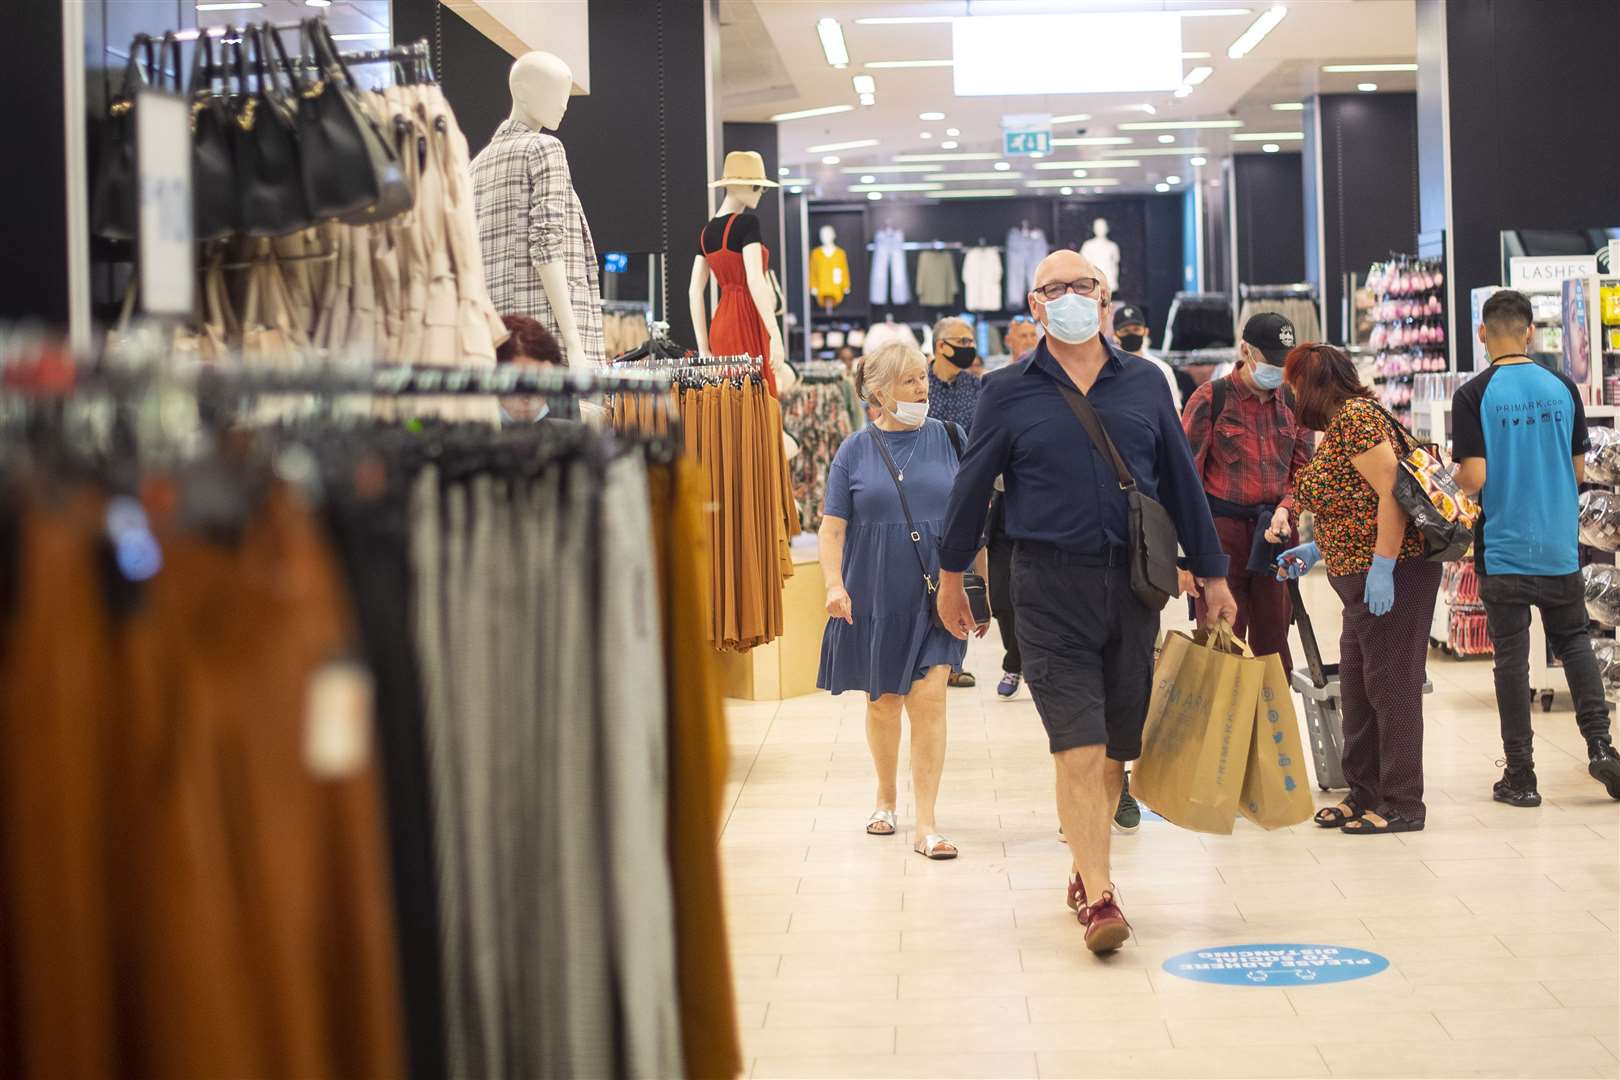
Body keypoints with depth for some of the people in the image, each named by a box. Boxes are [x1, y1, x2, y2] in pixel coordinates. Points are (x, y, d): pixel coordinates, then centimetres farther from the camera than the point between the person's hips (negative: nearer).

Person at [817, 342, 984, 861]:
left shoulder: (946, 438, 0)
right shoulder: (855, 450, 0)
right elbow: (833, 526, 1)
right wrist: (834, 585, -11)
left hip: (934, 591, -1)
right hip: (875, 593, 1)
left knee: (929, 698, -9)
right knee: (883, 700, 13)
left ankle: (925, 823, -4)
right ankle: (886, 798, 34)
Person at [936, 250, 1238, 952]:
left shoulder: (1145, 384, 8)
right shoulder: (1010, 394, 2)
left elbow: (1182, 482, 13)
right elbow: (972, 487, 10)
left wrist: (1212, 574, 15)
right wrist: (951, 577, 14)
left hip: (1133, 584, 3)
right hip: (1050, 586, -3)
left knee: (1116, 748, 9)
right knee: (1079, 747, -10)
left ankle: (1086, 868, 26)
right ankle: (1099, 896, -10)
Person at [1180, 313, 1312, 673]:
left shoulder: (1289, 403, 11)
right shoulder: (1211, 397, -3)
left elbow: (1302, 470, 17)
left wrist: (1284, 508, -6)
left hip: (1274, 534, 4)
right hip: (1221, 531, -4)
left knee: (1273, 646, 8)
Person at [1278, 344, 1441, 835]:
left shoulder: (1355, 417, -13)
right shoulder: (1338, 427, 17)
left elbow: (1391, 491, -21)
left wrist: (1381, 566, -24)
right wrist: (1315, 550, 22)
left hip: (1393, 574, -11)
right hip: (1361, 576, 11)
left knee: (1390, 686, -4)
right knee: (1357, 689, 15)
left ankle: (1401, 805, 3)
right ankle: (1365, 794, 24)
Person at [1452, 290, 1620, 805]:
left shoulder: (1473, 395, -10)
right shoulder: (1563, 388, 1)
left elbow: (1473, 478, -16)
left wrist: (1453, 477, 6)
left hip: (1503, 550, -3)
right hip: (1561, 548, 3)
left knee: (1512, 657, 4)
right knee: (1574, 641, 19)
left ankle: (1520, 775, 8)